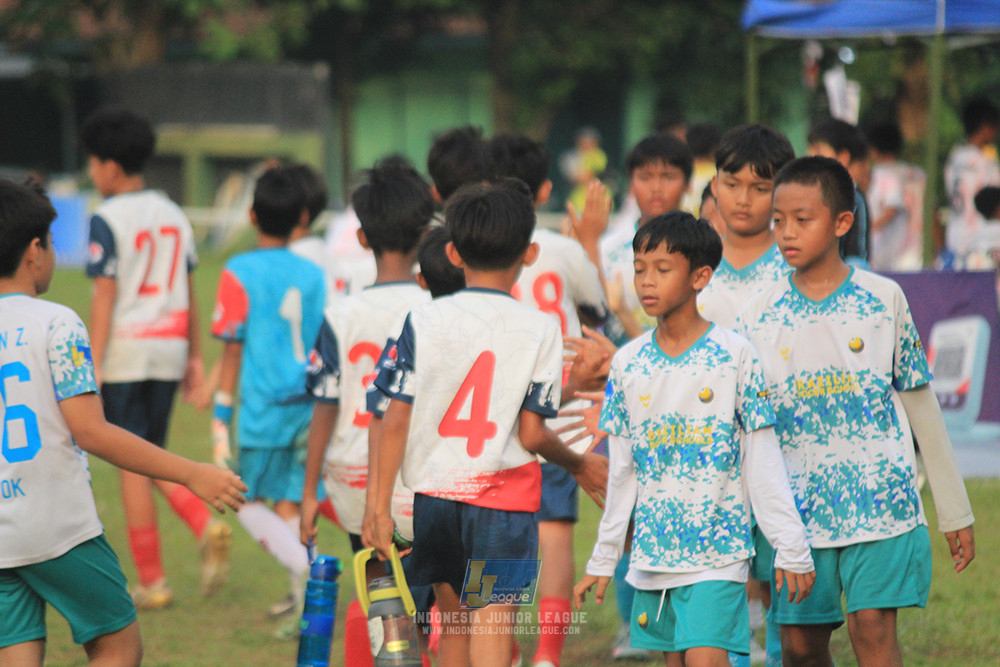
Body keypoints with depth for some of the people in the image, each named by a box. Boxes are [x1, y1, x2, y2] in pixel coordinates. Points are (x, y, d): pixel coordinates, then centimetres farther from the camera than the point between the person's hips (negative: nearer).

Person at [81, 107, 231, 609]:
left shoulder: (108, 220, -10)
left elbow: (105, 297, -14)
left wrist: (94, 366, -14)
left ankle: (151, 581, 2)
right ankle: (206, 527, -7)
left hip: (125, 352, -7)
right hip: (169, 351, 7)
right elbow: (188, 292, 12)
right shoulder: (173, 215, 10)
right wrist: (194, 356, 17)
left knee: (132, 464, 0)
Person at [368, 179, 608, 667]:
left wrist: (381, 507, 0)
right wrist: (580, 466, 13)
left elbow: (396, 419, -4)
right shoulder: (540, 330, -5)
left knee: (455, 626, 19)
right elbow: (531, 434, -6)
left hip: (434, 493, 3)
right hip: (503, 496, -3)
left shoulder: (423, 321, -2)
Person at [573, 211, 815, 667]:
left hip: (717, 549, -5)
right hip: (652, 554, 5)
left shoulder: (734, 356, -5)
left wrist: (791, 548, -4)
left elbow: (763, 463, -3)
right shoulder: (628, 363, 7)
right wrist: (603, 560, 16)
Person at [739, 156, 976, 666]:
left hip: (880, 499, -2)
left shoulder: (883, 300, 1)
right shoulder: (760, 318, 4)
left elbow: (920, 404, 7)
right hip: (798, 509, 2)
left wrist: (954, 511, 9)